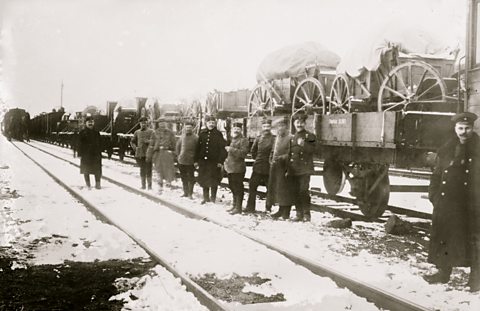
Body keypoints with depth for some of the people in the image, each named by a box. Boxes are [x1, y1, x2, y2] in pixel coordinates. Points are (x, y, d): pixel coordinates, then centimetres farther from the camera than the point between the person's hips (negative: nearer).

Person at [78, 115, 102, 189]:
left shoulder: (96, 133, 6)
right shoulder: (82, 133, -2)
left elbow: (100, 144, 8)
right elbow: (80, 144, -2)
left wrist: (99, 153, 3)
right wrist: (80, 154, -7)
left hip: (95, 154, 2)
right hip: (85, 154, -2)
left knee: (97, 170, 1)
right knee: (86, 169, 6)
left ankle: (97, 183, 9)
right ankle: (88, 184, 16)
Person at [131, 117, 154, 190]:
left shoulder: (151, 131, 3)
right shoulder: (137, 132, 13)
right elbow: (132, 142, 22)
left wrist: (147, 141, -23)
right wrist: (135, 147, 6)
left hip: (148, 153, -3)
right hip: (139, 154, 3)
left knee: (148, 169, -4)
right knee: (142, 169, 7)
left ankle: (149, 185, 2)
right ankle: (143, 185, 13)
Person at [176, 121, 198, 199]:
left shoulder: (195, 138, -6)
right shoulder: (182, 136, 7)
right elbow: (177, 147, 19)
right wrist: (179, 155, 11)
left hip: (191, 162, -5)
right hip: (182, 161, 5)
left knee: (191, 178, -2)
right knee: (183, 178, 12)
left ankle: (190, 193, 5)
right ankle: (185, 192, 23)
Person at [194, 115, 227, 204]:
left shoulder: (218, 134, -3)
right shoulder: (202, 133, 7)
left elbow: (222, 148, -5)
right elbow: (198, 147, 9)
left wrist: (220, 161, -11)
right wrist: (196, 160, 5)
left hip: (214, 160, -4)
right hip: (203, 160, 4)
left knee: (213, 180, 0)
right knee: (204, 179, 11)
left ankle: (213, 197, 12)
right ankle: (206, 197, 23)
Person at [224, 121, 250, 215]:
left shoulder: (243, 140, -9)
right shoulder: (233, 140, 19)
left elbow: (243, 153, -20)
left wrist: (231, 149, -22)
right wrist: (227, 160, 21)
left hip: (238, 168, -9)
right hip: (231, 168, 9)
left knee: (238, 188, -4)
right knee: (232, 187, 16)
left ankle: (238, 208, 2)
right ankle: (235, 205, 27)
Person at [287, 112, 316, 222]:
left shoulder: (310, 136, 2)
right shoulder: (292, 138, 18)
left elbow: (312, 150, -9)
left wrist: (303, 144, -25)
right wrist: (288, 169, 18)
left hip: (305, 169, -5)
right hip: (293, 170, 5)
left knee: (304, 191, -12)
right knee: (295, 192, 5)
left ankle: (306, 214, -5)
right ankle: (299, 214, 13)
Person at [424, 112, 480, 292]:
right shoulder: (446, 150, 9)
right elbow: (437, 175, 13)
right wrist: (434, 196, 4)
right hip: (447, 204, 4)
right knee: (443, 236, 9)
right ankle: (443, 272, 22)